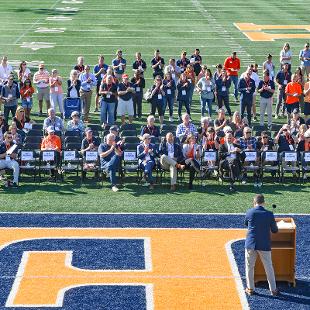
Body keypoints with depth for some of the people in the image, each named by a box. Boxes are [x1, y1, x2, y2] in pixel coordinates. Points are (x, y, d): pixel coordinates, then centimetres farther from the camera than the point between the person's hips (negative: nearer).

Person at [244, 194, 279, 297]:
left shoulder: (250, 212, -7)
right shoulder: (269, 214, -8)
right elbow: (275, 230, 1)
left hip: (250, 244, 0)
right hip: (264, 245, 0)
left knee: (249, 267, 14)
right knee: (269, 267, 11)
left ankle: (250, 288, 19)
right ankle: (273, 289, 17)